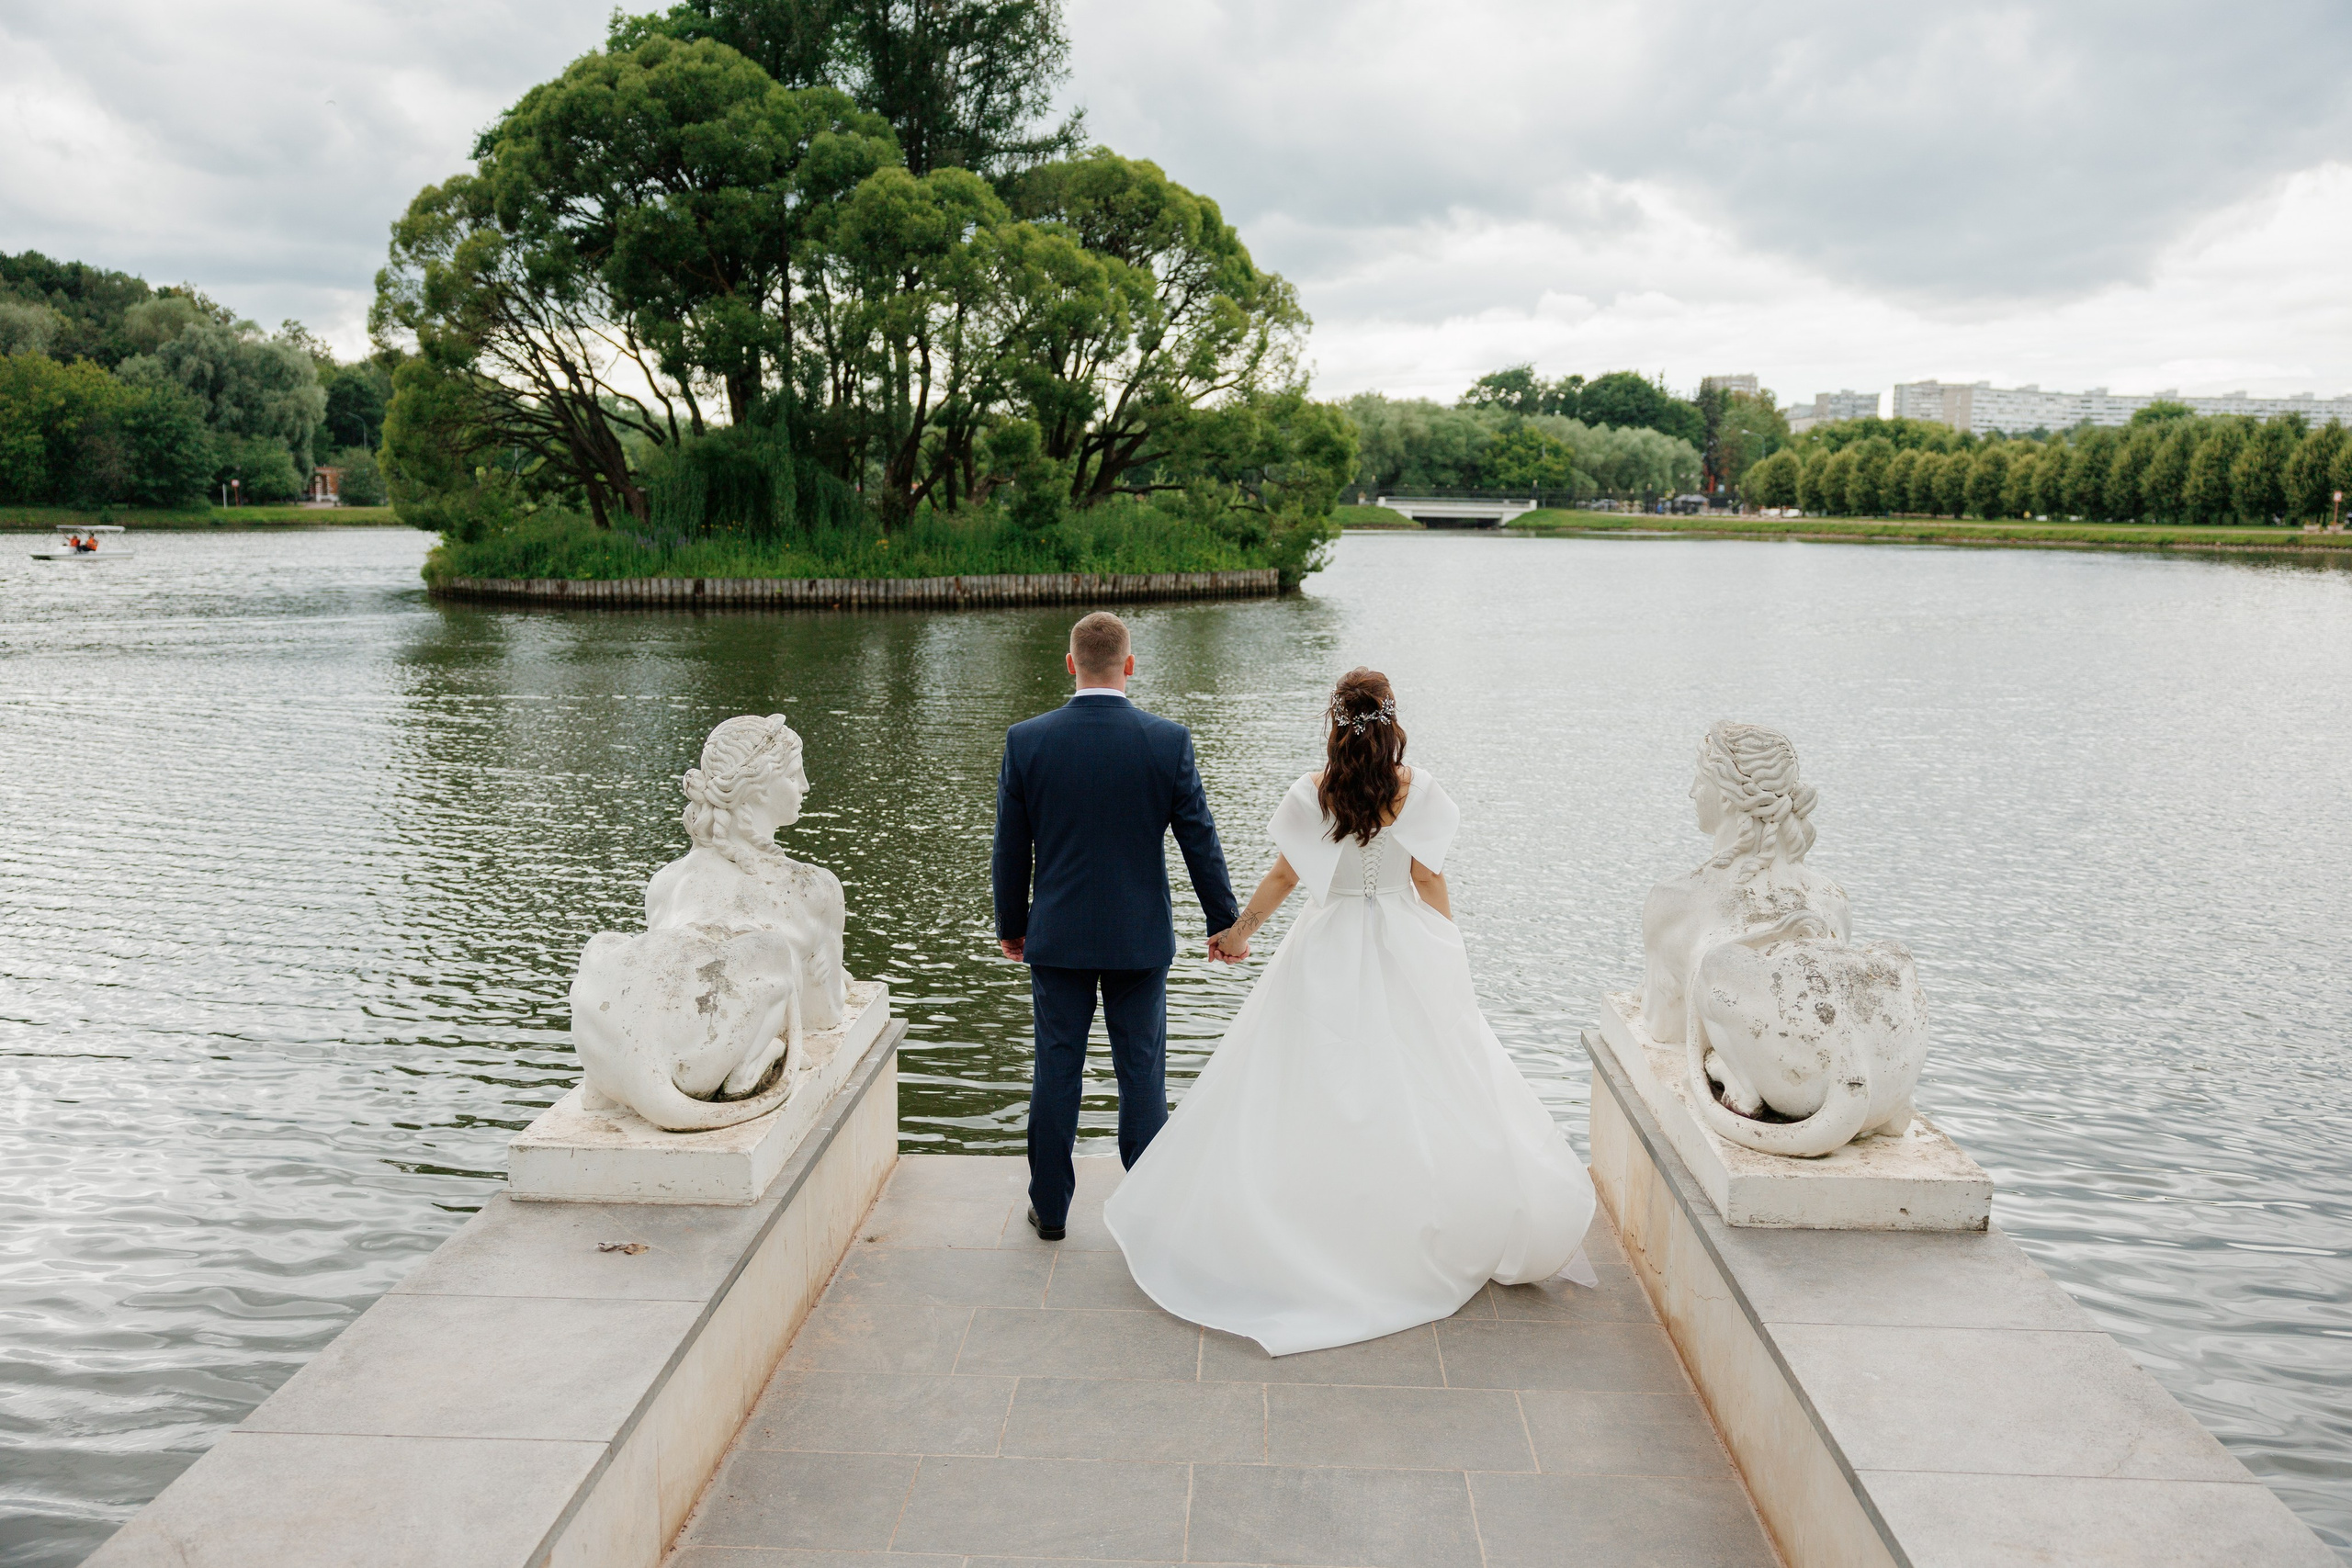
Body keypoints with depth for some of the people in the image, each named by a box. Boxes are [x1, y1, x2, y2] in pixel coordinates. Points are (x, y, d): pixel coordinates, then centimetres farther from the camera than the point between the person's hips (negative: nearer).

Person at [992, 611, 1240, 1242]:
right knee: (1141, 1070, 9)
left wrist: (1010, 923, 14)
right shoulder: (1168, 740, -9)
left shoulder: (1026, 740, -7)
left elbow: (1011, 847, 0)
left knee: (1057, 1067, 9)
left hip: (1057, 934, 1)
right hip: (1140, 936, 0)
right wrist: (1224, 922, 9)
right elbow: (1200, 840, -3)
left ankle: (1050, 1206, 20)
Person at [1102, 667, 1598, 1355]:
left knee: (1313, 1099, 5)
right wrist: (1447, 957, 10)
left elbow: (1283, 874, 3)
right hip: (1406, 954, 0)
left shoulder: (1312, 793, -3)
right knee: (1419, 1092, 5)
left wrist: (1239, 931, 18)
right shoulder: (1418, 789, -3)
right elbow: (1430, 880, -1)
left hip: (1327, 955, 0)